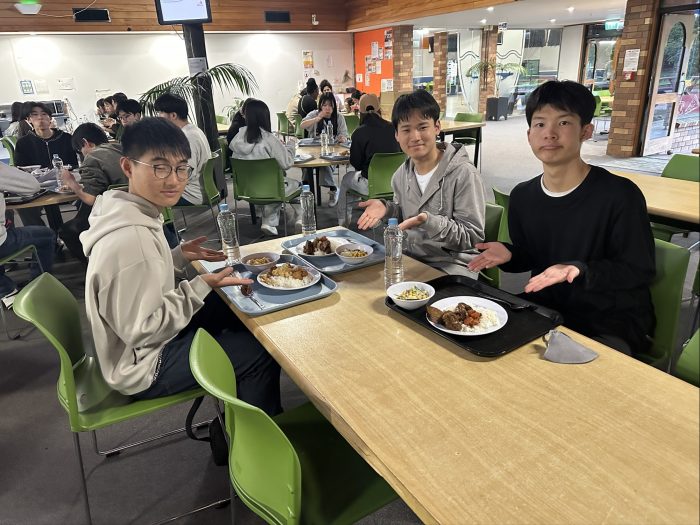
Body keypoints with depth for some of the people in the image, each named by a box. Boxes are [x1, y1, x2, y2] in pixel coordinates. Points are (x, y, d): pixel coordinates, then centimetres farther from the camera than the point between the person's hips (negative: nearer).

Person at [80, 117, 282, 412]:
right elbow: (141, 330, -28)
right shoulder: (131, 239, -34)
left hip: (150, 333, 10)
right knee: (261, 353, -3)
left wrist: (179, 256, -1)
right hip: (142, 365, -9)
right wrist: (201, 287, -27)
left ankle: (236, 416, 35)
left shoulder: (127, 215, -3)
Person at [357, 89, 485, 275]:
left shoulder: (463, 174, -16)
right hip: (410, 257, 5)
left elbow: (473, 237, -16)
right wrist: (386, 208, -4)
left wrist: (428, 221, -29)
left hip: (451, 264, -5)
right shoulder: (401, 175, 4)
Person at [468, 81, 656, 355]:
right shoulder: (522, 196, 0)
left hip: (612, 327, -5)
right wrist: (508, 254, -11)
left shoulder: (620, 195, -17)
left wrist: (579, 270, -30)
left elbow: (639, 271, -13)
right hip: (545, 310, 5)